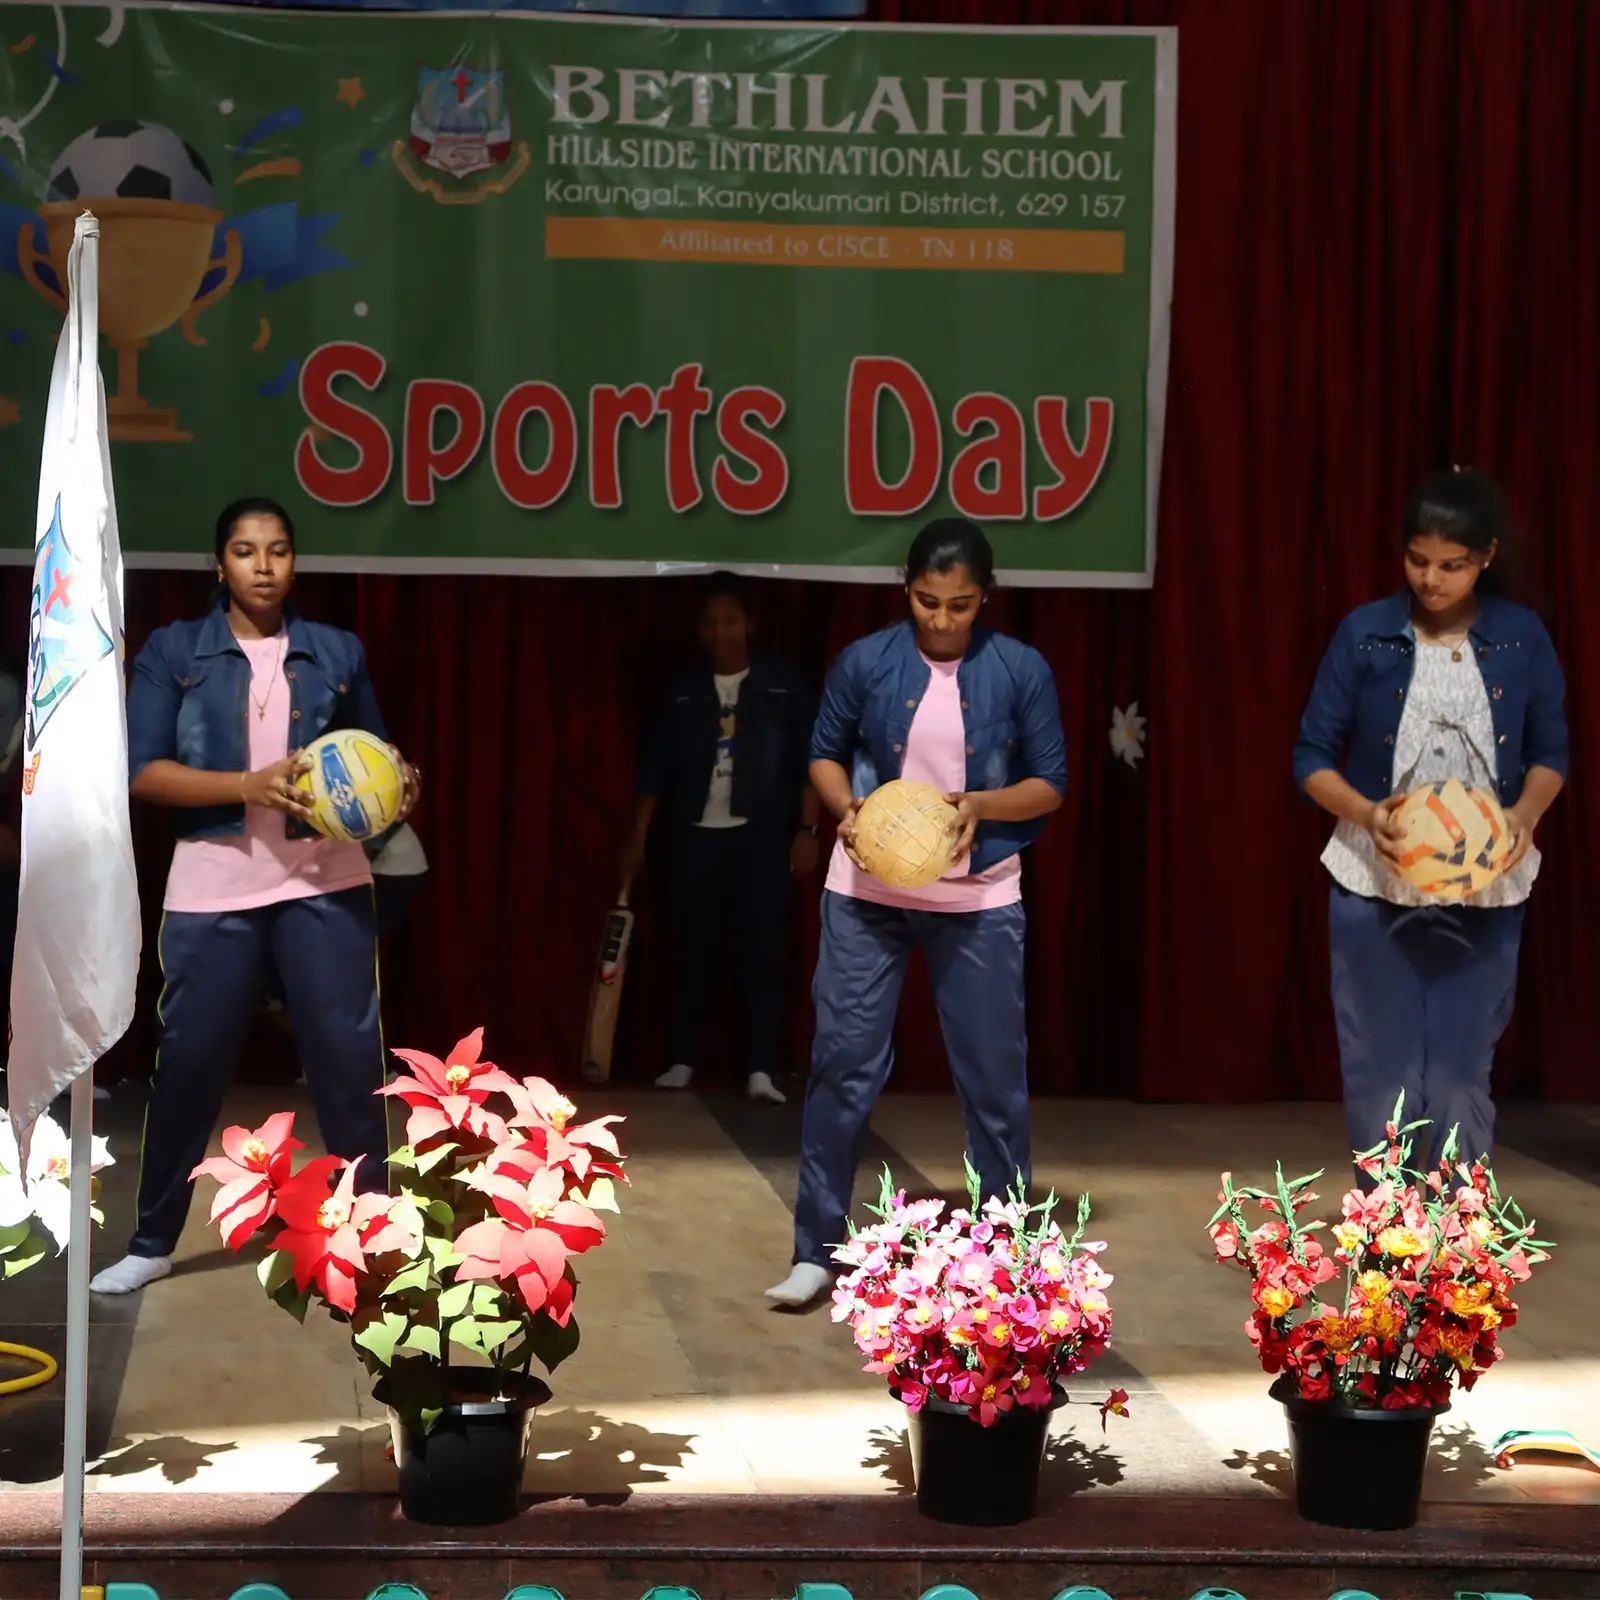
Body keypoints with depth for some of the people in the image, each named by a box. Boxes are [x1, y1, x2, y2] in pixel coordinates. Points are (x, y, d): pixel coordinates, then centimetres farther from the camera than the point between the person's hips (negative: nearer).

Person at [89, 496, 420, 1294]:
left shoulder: (337, 651, 8)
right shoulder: (173, 650, 1)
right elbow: (141, 770, -8)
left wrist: (399, 785, -8)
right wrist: (251, 786, -20)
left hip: (325, 881, 1)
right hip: (212, 886, -1)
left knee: (348, 1055, -1)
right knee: (188, 1060, 4)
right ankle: (152, 1243, 19)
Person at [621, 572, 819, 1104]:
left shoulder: (783, 685, 1)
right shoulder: (683, 692, 6)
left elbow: (809, 761, 1)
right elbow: (655, 767, 6)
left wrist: (806, 830, -5)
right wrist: (638, 837, 3)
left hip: (761, 836, -2)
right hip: (695, 836, 2)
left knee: (763, 954, -5)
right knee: (692, 952, 6)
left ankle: (761, 1072, -6)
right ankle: (682, 1061, 15)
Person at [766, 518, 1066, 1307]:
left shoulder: (1021, 670, -4)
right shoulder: (866, 661, -3)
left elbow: (1050, 784, 1)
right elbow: (825, 754, 8)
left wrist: (982, 804, -18)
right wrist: (847, 807, -13)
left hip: (979, 900, 0)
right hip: (868, 892, 0)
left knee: (994, 1072, 5)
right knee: (844, 1062, -1)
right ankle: (816, 1249, 8)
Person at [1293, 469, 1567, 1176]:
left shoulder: (1522, 640, 0)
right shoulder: (1365, 635, -3)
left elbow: (1549, 751, 9)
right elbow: (1312, 757, -1)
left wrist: (1525, 813, -12)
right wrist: (1366, 813, -20)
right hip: (1376, 885, 0)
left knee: (1462, 1077, 5)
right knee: (1381, 1073, 6)